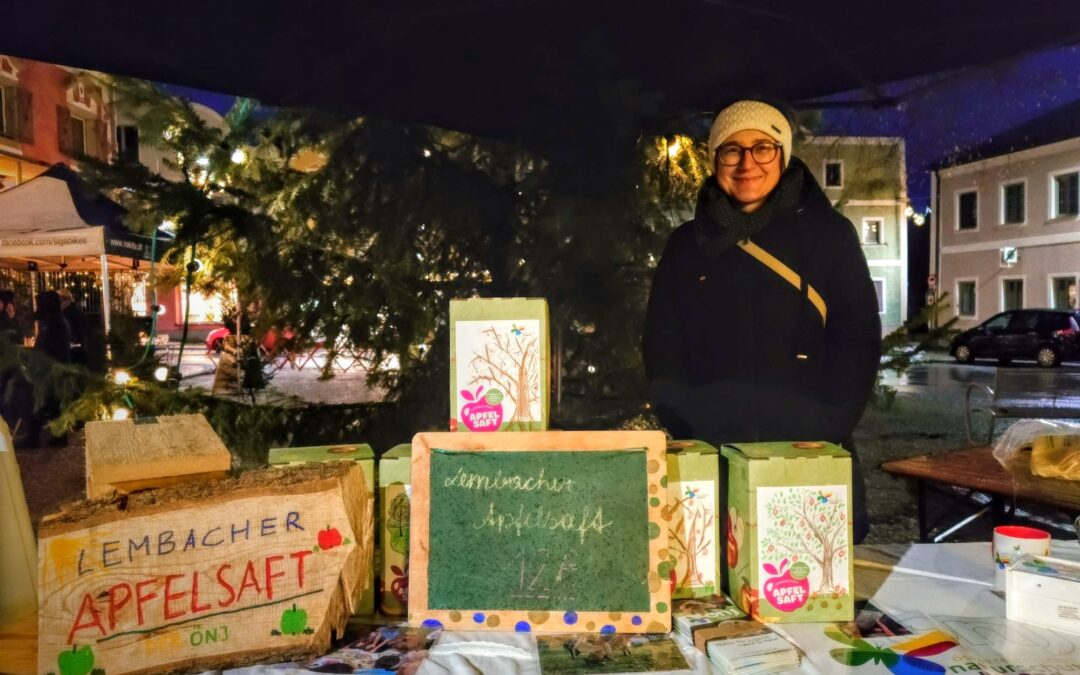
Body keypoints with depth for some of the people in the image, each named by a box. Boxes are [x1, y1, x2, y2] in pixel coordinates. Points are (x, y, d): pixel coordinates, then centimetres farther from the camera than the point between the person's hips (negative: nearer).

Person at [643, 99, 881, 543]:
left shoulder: (829, 235, 3)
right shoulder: (687, 245, 8)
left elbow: (857, 340, -1)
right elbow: (663, 349, 6)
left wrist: (824, 432, -12)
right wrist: (693, 433, -6)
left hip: (813, 458, -1)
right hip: (710, 458, 1)